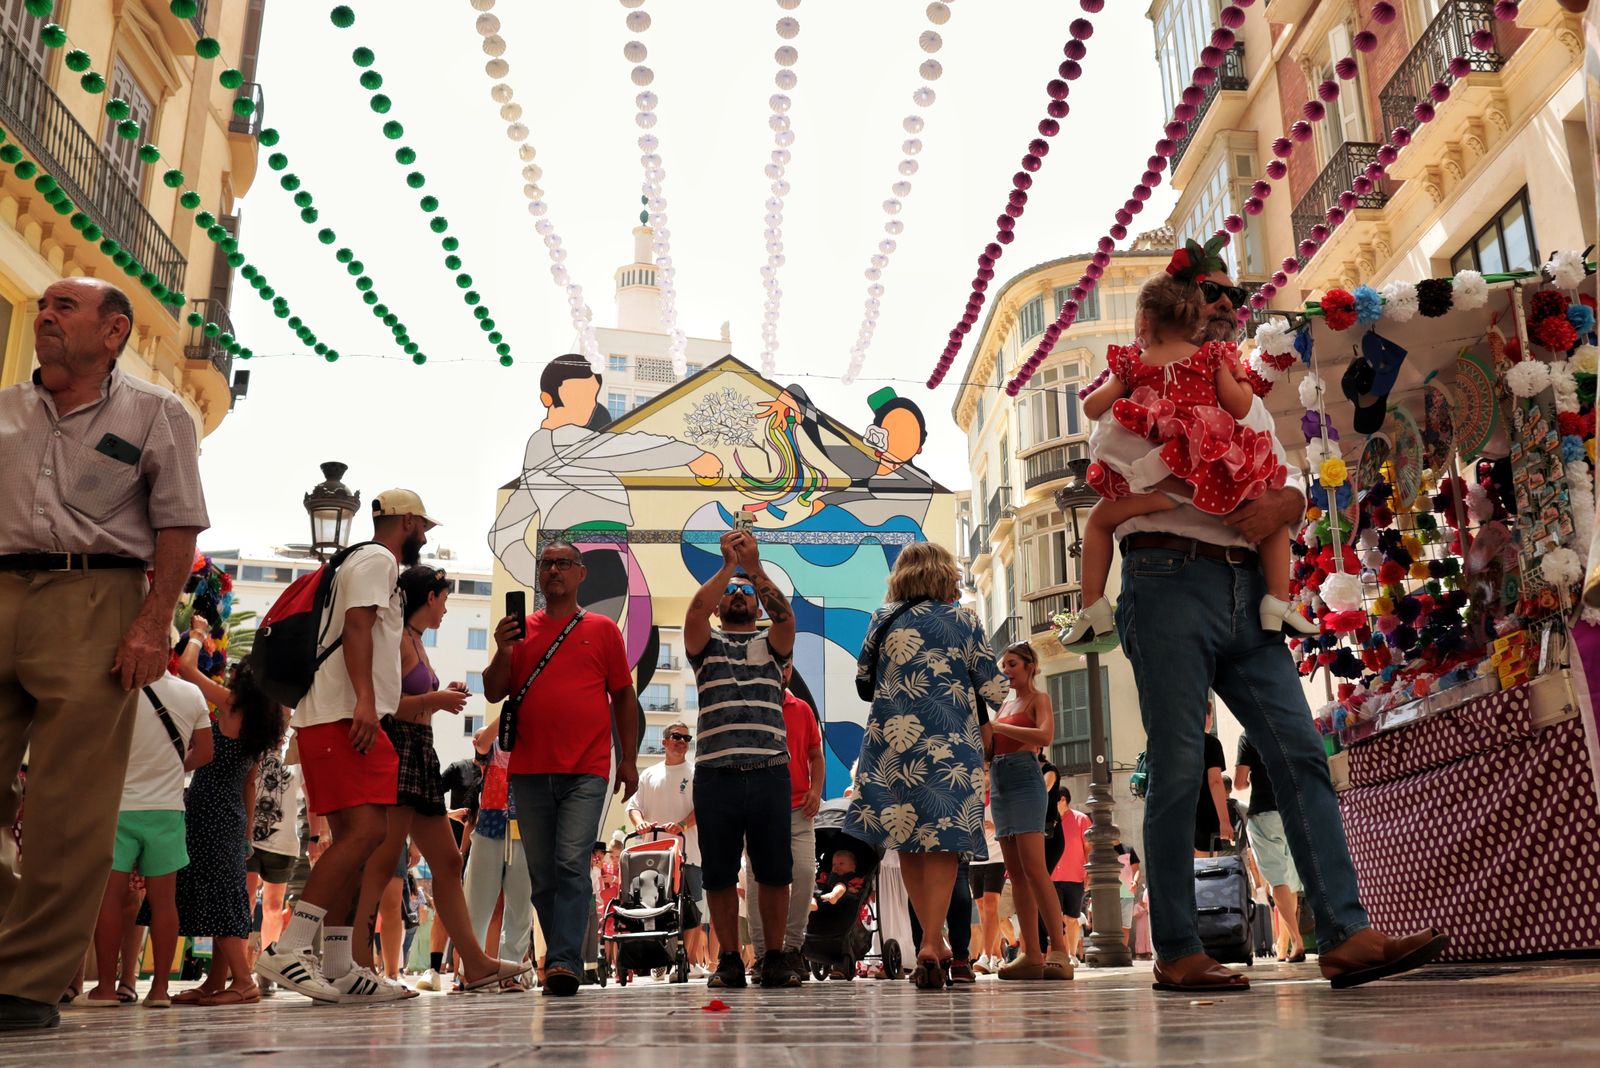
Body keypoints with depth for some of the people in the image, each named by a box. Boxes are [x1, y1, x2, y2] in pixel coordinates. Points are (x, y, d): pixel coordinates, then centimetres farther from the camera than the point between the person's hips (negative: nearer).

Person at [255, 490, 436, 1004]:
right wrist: (364, 700, -27)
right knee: (367, 830, -19)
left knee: (353, 840, 8)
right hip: (345, 716, -11)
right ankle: (287, 949, -23)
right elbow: (356, 624, -17)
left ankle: (338, 970, 8)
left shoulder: (361, 563, 29)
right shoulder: (378, 559, -2)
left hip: (346, 717, 11)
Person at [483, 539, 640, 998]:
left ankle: (564, 962, -14)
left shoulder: (602, 629, 7)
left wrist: (629, 760, 5)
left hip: (586, 772, -3)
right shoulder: (521, 630, 11)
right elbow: (493, 693, 9)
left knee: (571, 865, -14)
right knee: (542, 874, 9)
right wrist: (502, 650, -9)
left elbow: (623, 697, 9)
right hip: (530, 771, 3)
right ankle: (561, 957, 21)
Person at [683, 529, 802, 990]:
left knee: (774, 870, 4)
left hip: (769, 772, 0)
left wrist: (755, 568, -12)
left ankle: (775, 958, 15)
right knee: (719, 873, 5)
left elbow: (785, 616, -5)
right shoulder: (706, 644, 15)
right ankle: (729, 960, 16)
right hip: (715, 774, 0)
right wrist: (728, 566, -8)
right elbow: (694, 610, -6)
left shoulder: (771, 644, 16)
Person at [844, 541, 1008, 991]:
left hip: (892, 741, 2)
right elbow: (994, 690, 1)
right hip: (950, 746, -2)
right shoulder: (963, 621, 1)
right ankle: (931, 943, -12)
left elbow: (863, 679, 14)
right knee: (942, 841, 0)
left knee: (907, 839, 12)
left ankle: (932, 938, 17)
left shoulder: (882, 619, 6)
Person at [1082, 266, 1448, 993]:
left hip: (1244, 590, 6)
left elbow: (1288, 478, 15)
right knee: (1177, 770, -5)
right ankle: (1176, 954, 1)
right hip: (1170, 580, -6)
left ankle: (1346, 938, -4)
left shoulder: (1245, 397, 27)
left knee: (1300, 756, -4)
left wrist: (1285, 501, -10)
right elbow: (1111, 443, -11)